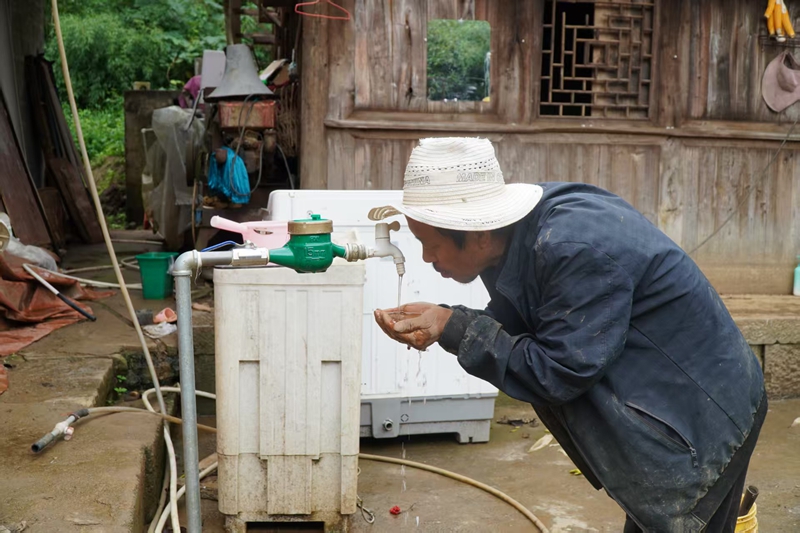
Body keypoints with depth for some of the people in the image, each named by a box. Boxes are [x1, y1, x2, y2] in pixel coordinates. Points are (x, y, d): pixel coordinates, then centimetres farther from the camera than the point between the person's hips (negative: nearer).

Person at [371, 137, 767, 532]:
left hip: (701, 416, -9)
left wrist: (454, 328, -26)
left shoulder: (577, 250, -33)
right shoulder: (515, 235, -6)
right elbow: (511, 328, 1)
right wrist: (437, 320, -16)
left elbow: (557, 373, -28)